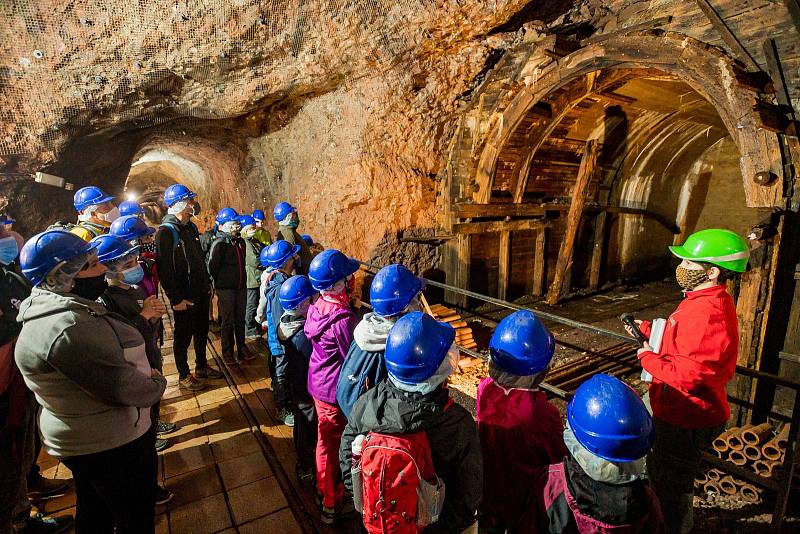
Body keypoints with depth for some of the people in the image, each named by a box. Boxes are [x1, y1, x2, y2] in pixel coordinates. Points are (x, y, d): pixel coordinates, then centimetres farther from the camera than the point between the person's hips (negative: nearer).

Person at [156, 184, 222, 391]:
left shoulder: (191, 227, 9)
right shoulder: (166, 231, -16)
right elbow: (164, 269, -20)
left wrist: (208, 285, 16)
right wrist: (176, 299, -21)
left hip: (201, 293, 8)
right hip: (184, 298, -8)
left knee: (202, 331, 19)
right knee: (183, 335, 7)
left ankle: (202, 366, 36)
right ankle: (184, 375, 23)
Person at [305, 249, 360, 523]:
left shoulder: (316, 307, -5)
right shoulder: (343, 318, -30)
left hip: (318, 383, 8)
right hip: (336, 390, -8)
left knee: (325, 439, 25)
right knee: (337, 445, 12)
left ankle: (324, 488, 46)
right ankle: (332, 503, 32)